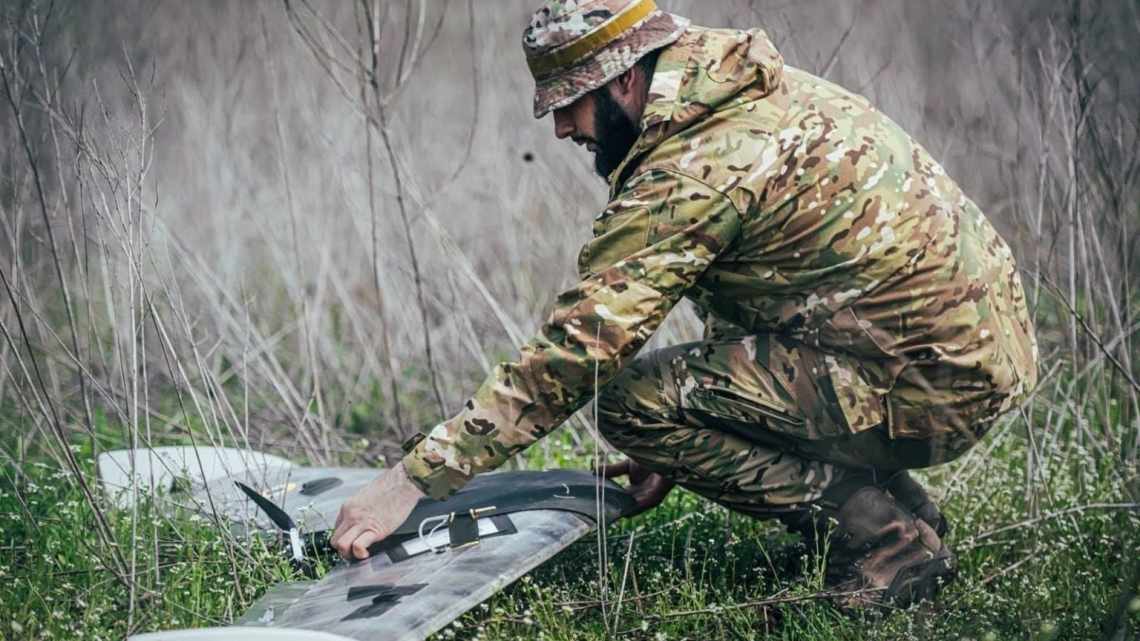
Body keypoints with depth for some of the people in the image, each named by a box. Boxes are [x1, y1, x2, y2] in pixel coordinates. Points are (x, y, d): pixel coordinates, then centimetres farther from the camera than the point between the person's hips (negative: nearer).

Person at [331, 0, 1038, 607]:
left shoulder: (694, 174, -17)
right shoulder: (773, 96, 11)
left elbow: (571, 352, -18)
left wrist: (413, 478, -13)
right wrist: (679, 450, 21)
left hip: (926, 387, -10)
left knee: (631, 401, -9)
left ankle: (887, 536, -5)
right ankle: (897, 509, 14)